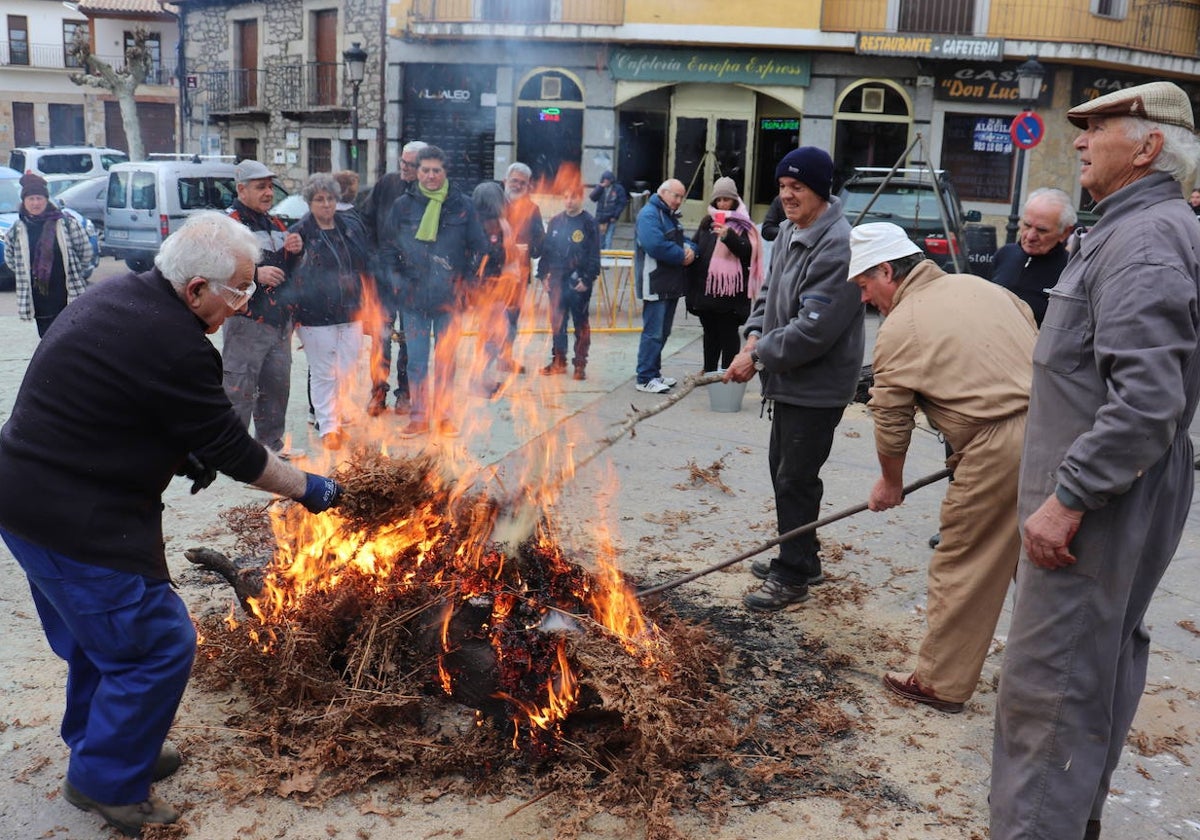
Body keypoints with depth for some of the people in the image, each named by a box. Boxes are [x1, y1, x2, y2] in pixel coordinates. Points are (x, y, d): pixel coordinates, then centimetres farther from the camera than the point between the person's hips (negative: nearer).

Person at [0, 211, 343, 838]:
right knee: (158, 644, 2)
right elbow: (234, 451, -16)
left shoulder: (116, 294, 6)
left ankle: (98, 744, 43)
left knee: (97, 634, 25)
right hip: (80, 522, -10)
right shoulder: (176, 348, -25)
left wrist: (177, 454, 8)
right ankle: (106, 782, 17)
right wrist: (308, 488, -2)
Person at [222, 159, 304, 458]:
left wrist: (294, 251, 5)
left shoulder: (276, 225, 18)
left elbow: (289, 271, 26)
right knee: (240, 388, -6)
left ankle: (271, 441, 29)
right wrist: (255, 274, -27)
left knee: (278, 383, 16)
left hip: (279, 321, 8)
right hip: (247, 321, -8)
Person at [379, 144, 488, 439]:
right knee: (416, 360, 4)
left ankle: (444, 416, 17)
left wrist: (465, 280, 1)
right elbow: (387, 244, 12)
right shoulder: (403, 205, 3)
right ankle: (418, 417, 13)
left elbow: (478, 246, 7)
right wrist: (397, 277, 3)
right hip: (413, 297, 0)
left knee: (446, 361, 7)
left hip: (450, 297, 0)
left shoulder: (462, 205, 1)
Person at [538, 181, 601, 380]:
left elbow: (594, 256, -7)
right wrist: (544, 274, 7)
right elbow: (546, 250, 13)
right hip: (557, 281, 4)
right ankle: (558, 361, 20)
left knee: (581, 324, 4)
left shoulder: (589, 223, -4)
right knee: (556, 322, 9)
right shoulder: (555, 222, 9)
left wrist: (587, 279, -13)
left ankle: (580, 365, 10)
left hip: (579, 283, -4)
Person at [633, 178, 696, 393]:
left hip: (671, 285, 10)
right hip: (655, 284, -10)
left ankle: (654, 373, 23)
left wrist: (690, 250, -3)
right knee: (653, 333, -9)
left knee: (663, 333, 14)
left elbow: (685, 241, 21)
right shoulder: (649, 214, -11)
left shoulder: (671, 216, 21)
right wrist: (682, 255, -14)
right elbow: (656, 245, -25)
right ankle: (645, 379, -5)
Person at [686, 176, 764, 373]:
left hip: (730, 289, -5)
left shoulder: (742, 225, -2)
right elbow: (696, 249, 16)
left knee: (728, 333, -1)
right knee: (710, 332, 14)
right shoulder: (707, 222, 12)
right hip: (706, 288, 5)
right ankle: (708, 371, 23)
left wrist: (728, 236, -27)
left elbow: (747, 252, -13)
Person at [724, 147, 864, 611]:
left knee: (796, 479, -1)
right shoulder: (789, 231, 7)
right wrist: (754, 336, -1)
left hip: (818, 386, -10)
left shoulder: (838, 245, -23)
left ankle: (793, 577, 14)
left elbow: (813, 330, -27)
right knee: (782, 469, 19)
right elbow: (769, 290, 17)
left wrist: (759, 356, -18)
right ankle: (800, 559, 35)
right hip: (788, 379, 10)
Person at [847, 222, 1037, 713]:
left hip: (1000, 448, -7)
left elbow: (891, 423, 5)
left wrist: (890, 484, 20)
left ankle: (940, 684, 18)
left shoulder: (899, 329, -2)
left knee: (962, 568, 6)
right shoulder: (982, 286, 16)